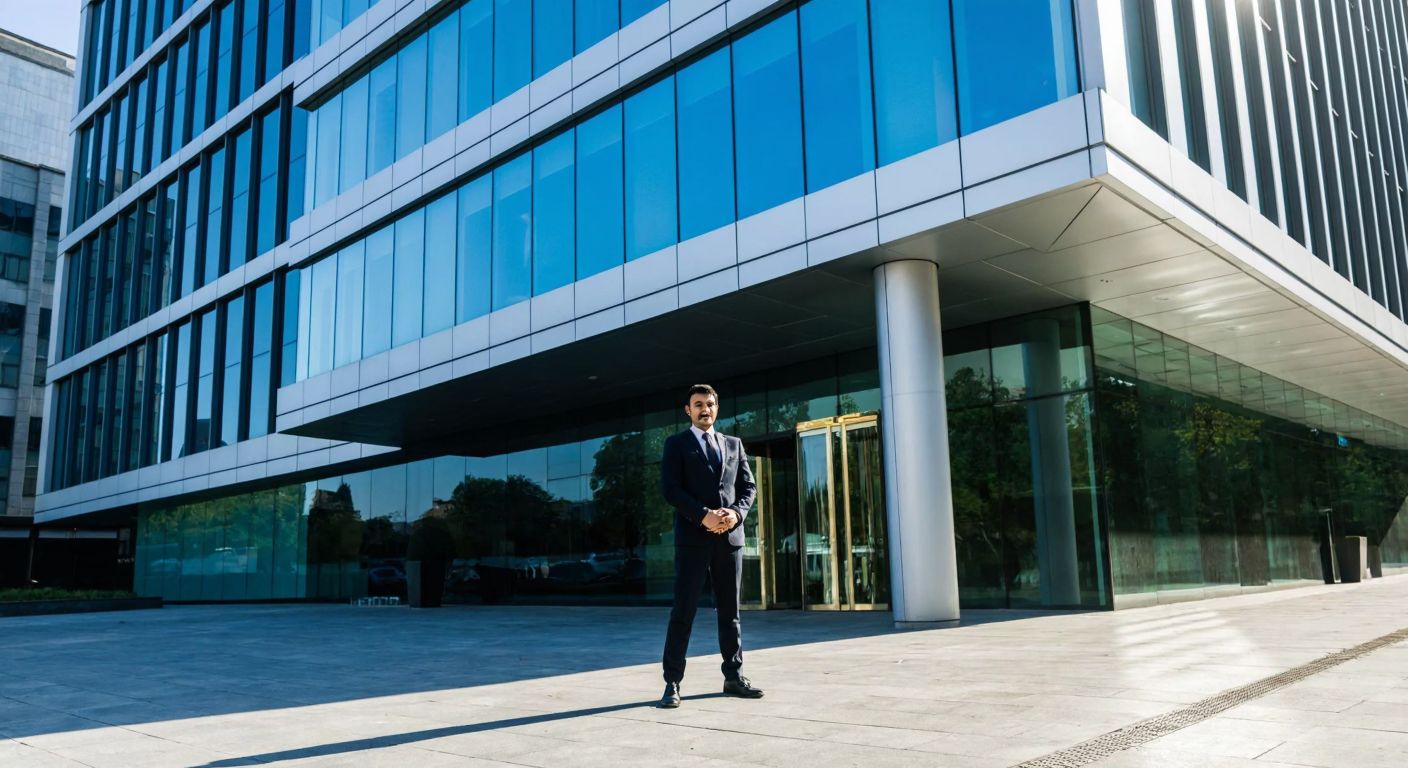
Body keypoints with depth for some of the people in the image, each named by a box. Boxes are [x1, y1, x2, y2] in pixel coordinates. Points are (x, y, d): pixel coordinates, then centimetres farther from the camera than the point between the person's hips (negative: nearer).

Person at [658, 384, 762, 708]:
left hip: (730, 536, 4)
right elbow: (670, 489, -6)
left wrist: (737, 512, -8)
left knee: (730, 610, 9)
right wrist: (703, 516, -17)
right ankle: (672, 682, 1)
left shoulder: (733, 444, 17)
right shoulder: (676, 444, 5)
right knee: (683, 611, -4)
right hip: (693, 537, -4)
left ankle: (733, 676, 18)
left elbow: (748, 485, 12)